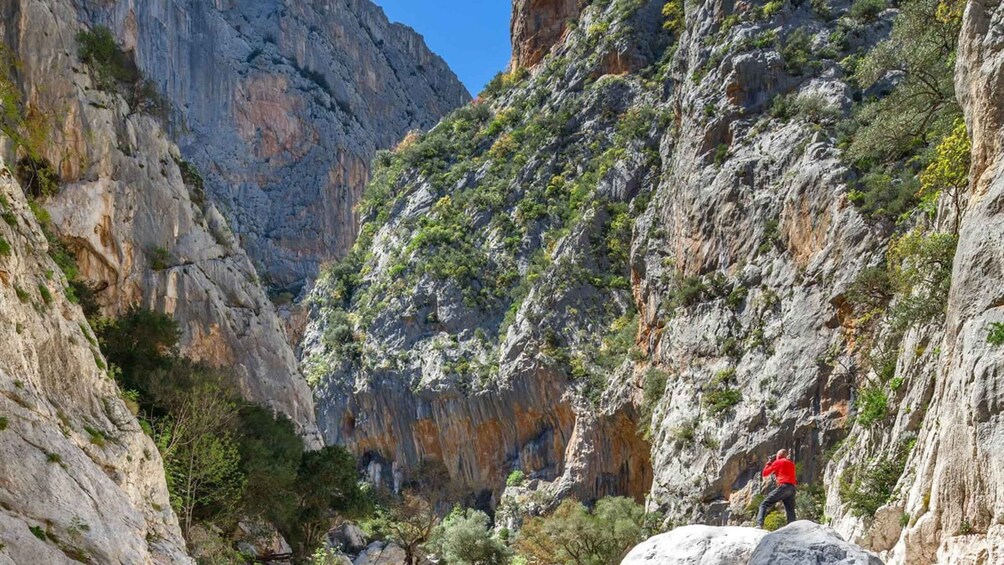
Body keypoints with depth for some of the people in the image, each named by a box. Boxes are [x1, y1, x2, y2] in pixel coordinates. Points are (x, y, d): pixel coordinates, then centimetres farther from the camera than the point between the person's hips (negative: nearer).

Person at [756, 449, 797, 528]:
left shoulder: (778, 462, 6)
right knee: (790, 512, 8)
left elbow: (765, 473, 11)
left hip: (783, 486, -6)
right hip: (792, 489, 6)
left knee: (764, 505, -6)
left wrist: (769, 462, 23)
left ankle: (759, 524, -25)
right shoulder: (791, 464, 24)